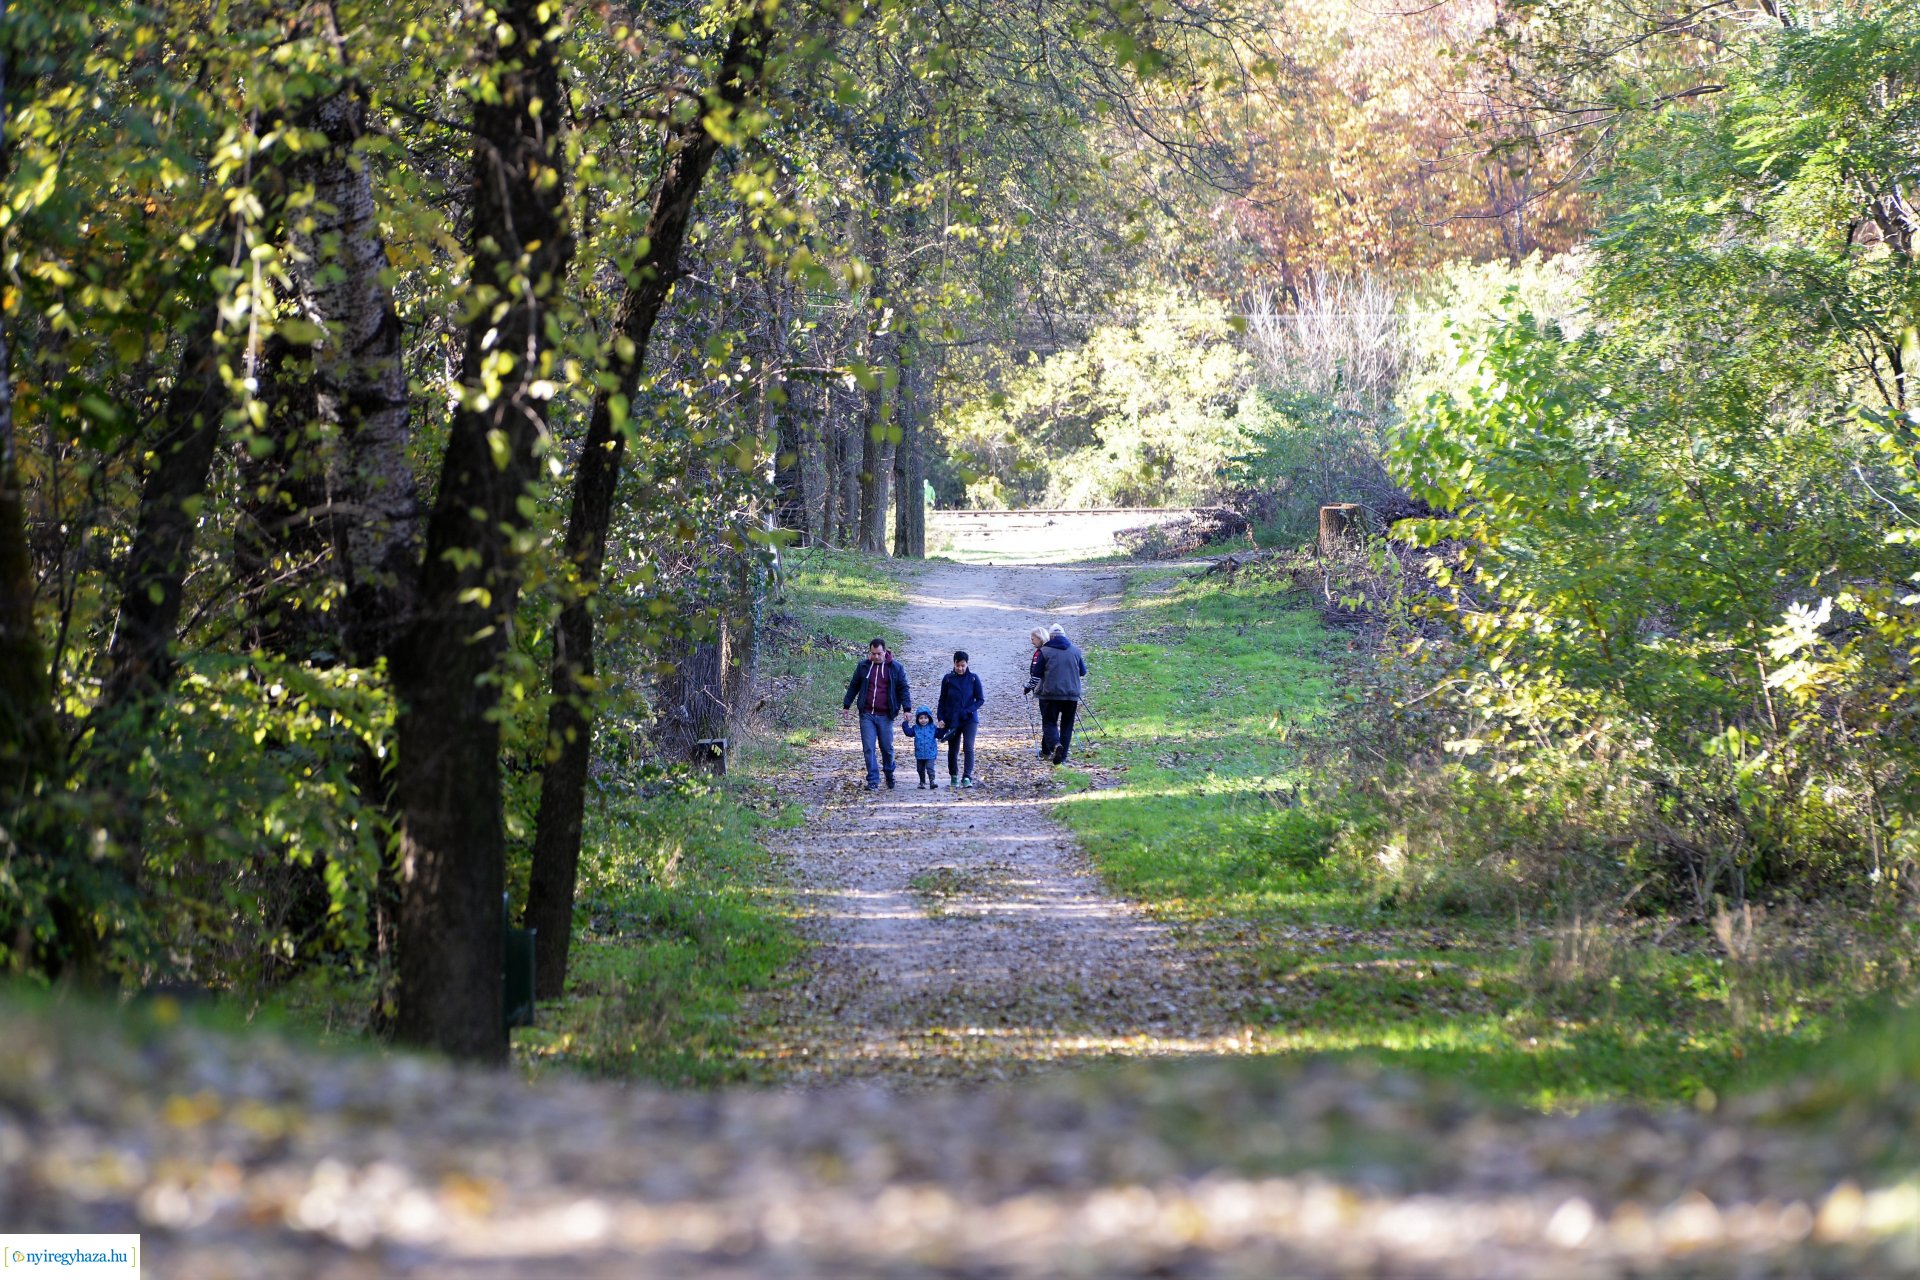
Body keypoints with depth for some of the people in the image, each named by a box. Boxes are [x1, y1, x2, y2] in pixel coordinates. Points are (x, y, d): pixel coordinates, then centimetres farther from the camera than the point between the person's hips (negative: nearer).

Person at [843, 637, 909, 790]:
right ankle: (873, 781, -1)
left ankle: (889, 774, 31)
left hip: (885, 715, -1)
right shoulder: (863, 666, 6)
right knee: (869, 748, -4)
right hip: (867, 714, 1)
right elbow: (853, 686, 15)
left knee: (887, 747, 7)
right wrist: (846, 705, 15)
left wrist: (906, 708, -4)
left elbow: (903, 689, 4)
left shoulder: (895, 668, 1)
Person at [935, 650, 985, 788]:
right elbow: (942, 700, 7)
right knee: (953, 750, 8)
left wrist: (969, 710, -15)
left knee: (968, 746, -17)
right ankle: (954, 776, 26)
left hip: (970, 720, -2)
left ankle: (967, 777, -19)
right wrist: (940, 718, -3)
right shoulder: (948, 679, 1)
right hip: (951, 720, 2)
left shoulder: (973, 678, -1)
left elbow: (980, 699, 0)